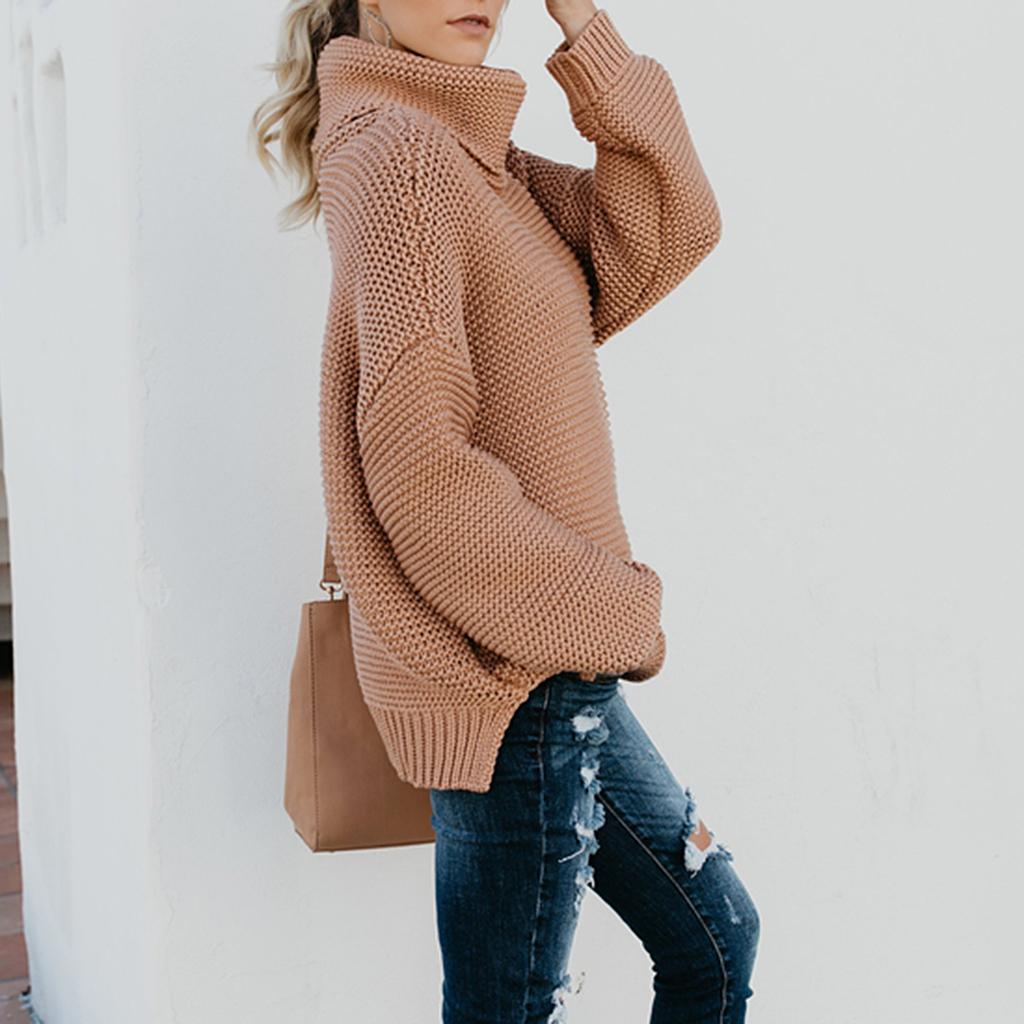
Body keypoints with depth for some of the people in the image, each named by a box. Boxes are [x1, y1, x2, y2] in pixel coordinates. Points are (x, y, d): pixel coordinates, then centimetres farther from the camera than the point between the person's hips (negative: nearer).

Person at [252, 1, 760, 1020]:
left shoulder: (484, 161, 14)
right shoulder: (394, 153, -15)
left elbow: (665, 229, 2)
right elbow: (420, 465, -22)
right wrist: (616, 610, -14)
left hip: (562, 658, 9)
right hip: (512, 679, -9)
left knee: (714, 938, 19)